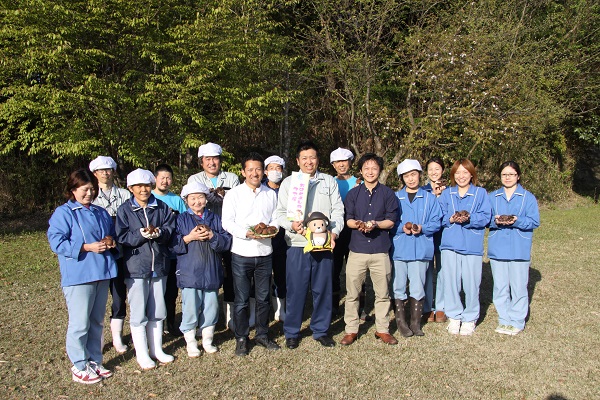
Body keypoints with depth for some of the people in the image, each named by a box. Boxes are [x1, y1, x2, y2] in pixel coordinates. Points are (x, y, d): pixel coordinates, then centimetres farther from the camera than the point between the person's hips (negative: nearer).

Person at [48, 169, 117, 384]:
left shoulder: (101, 212, 15)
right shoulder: (63, 213, -4)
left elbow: (112, 234, 23)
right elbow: (57, 242, -13)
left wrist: (110, 241, -1)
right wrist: (87, 247, -20)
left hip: (101, 273, 6)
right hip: (78, 276, -6)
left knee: (97, 321, 14)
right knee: (80, 323, -2)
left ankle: (94, 361, 27)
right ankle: (80, 367, 13)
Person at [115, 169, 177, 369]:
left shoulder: (162, 207, 5)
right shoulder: (125, 210, -2)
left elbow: (171, 229, -3)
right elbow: (122, 237, -10)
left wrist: (158, 232, -22)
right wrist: (141, 234, -24)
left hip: (159, 265, 3)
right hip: (136, 267, -3)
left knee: (157, 311, 14)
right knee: (138, 313, 4)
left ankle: (156, 349, 28)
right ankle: (142, 353, 19)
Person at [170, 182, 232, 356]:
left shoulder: (215, 218, 9)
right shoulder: (181, 219, 3)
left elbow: (227, 242, 1)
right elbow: (172, 244, -5)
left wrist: (212, 236, -14)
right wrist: (189, 237, -17)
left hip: (211, 272, 3)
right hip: (189, 273, -2)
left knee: (211, 306, 10)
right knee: (190, 308, 1)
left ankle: (207, 340, 27)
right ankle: (190, 342, 19)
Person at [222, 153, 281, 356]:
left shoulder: (271, 194, 10)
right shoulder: (234, 194, 0)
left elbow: (276, 218, 10)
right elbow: (227, 222, -5)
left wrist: (270, 228, -12)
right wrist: (246, 233, -19)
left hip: (264, 253, 3)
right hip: (242, 253, -3)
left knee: (263, 298, 12)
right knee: (241, 299, 4)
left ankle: (262, 334, 29)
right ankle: (241, 338, 19)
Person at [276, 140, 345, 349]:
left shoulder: (329, 181, 12)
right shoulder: (288, 182, 8)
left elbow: (338, 210, 8)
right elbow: (281, 213, 5)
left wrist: (334, 232, -7)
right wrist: (292, 225, -14)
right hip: (297, 245, -1)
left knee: (323, 289, 7)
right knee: (295, 290, 2)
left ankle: (321, 330, 23)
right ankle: (292, 332, 18)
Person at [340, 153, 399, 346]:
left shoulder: (388, 193, 6)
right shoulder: (353, 193, 9)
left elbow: (391, 220, 2)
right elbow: (347, 220, 5)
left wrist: (375, 224, -16)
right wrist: (358, 224, -16)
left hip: (380, 250, 0)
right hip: (357, 249, 1)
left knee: (382, 293, 8)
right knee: (352, 293, 4)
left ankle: (382, 329, 22)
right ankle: (351, 329, 17)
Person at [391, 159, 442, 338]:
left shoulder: (429, 198, 7)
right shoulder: (395, 198, 7)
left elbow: (436, 222, 3)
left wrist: (422, 228, -15)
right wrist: (402, 228, -14)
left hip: (421, 249, 0)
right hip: (399, 248, 0)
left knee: (417, 288, 6)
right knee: (398, 287, 5)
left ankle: (415, 322, 19)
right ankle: (401, 321, 18)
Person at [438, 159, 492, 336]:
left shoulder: (481, 193, 6)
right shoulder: (446, 194, 12)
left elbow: (485, 217, -3)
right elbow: (439, 217, 7)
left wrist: (469, 218, -20)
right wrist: (451, 219, -13)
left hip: (472, 246, -2)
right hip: (449, 244, 2)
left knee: (471, 283, 1)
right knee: (451, 282, 5)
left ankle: (470, 319, 18)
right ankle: (454, 316, 20)